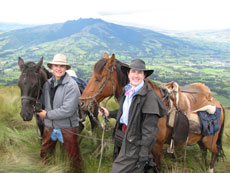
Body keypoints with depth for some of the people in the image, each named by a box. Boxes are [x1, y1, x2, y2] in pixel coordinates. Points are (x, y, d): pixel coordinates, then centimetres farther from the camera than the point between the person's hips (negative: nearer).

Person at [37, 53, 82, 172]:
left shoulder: (71, 85, -18)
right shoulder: (48, 84, 2)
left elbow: (67, 110, -24)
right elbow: (43, 103, 11)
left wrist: (47, 114, -17)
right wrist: (40, 111, -9)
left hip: (67, 128, -5)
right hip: (49, 126, 6)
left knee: (74, 157, 11)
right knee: (44, 155, 21)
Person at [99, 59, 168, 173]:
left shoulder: (150, 96, -19)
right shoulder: (126, 91, 4)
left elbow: (149, 130, -19)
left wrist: (144, 153, -19)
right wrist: (109, 113, 9)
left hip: (135, 144, -7)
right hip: (122, 139, 7)